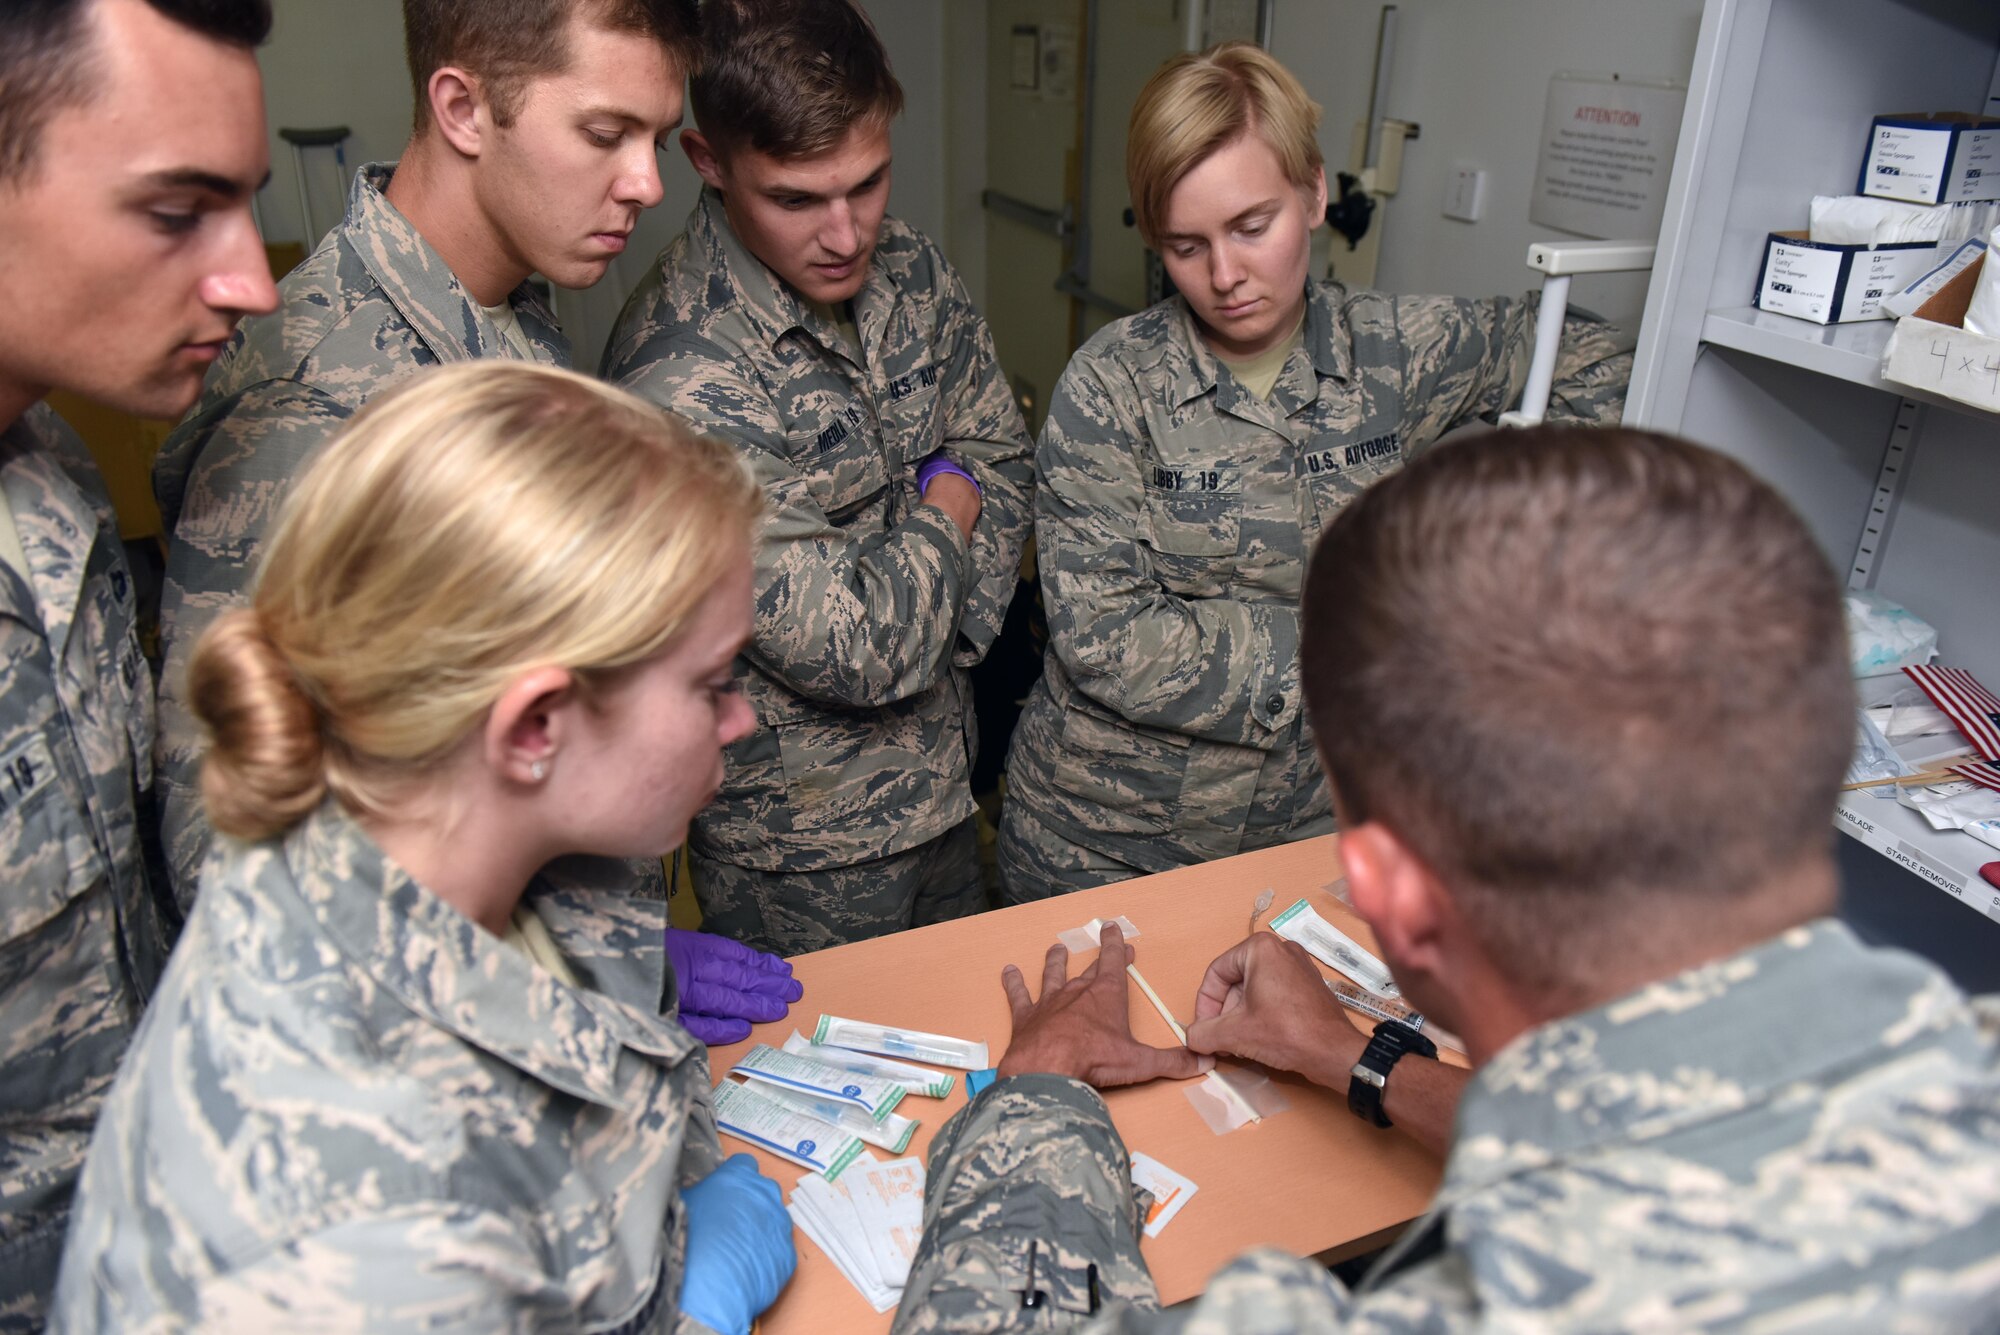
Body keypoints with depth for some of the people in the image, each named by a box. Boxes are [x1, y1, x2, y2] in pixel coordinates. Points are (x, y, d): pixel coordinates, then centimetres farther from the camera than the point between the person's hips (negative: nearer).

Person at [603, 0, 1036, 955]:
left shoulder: (903, 268, -5)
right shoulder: (682, 382, -29)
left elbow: (1002, 462, 7)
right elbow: (860, 653, -28)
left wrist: (942, 630, -9)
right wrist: (943, 513, -10)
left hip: (943, 783, 7)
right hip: (804, 854, -7)